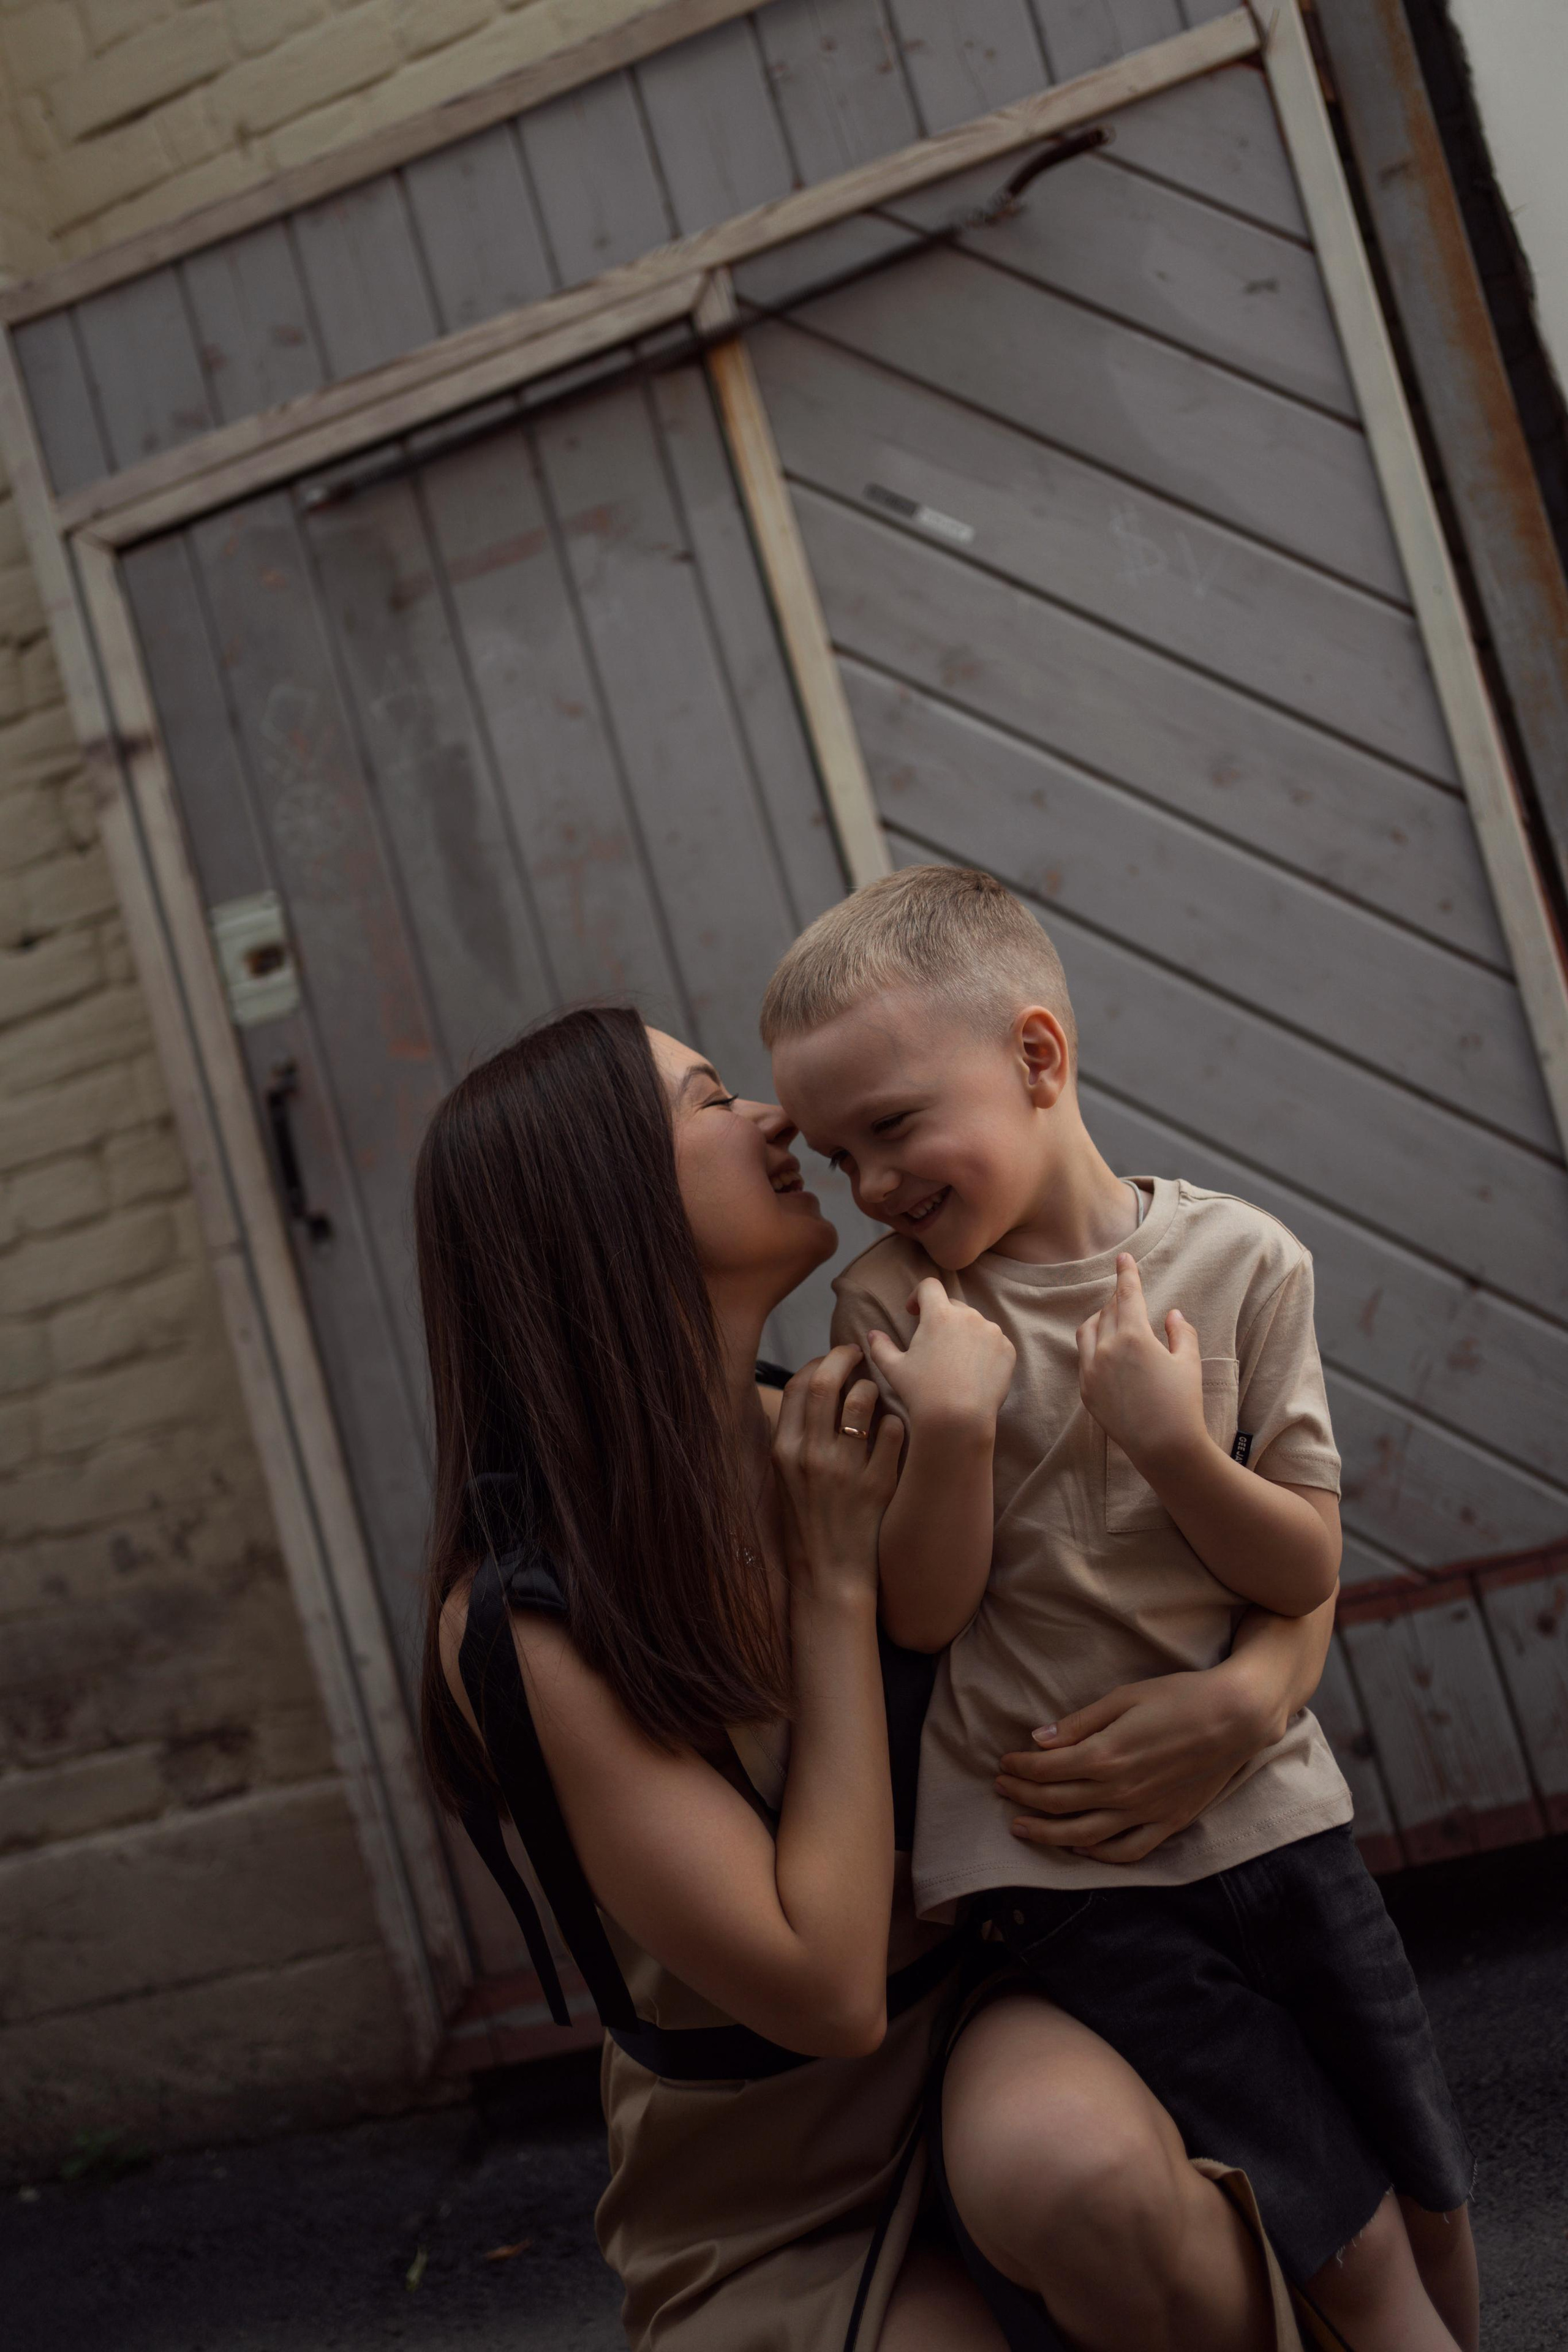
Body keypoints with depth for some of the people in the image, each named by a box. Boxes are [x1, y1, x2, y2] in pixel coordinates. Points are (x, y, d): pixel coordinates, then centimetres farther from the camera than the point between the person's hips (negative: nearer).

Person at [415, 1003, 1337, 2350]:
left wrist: (1251, 1695, -21)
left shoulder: (857, 1437, -7)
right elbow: (826, 1987, -24)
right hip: (780, 2222, -2)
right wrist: (838, 1574, -21)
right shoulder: (522, 1621, -21)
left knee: (1074, 2160, -31)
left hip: (988, 2027, 2)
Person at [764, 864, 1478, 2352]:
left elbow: (1306, 1574, -5)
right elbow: (921, 1613, -8)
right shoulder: (893, 1304, -6)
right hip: (1060, 1865, -2)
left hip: (1266, 1813, 2)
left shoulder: (1236, 1259, -6)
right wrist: (952, 1424, -24)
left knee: (1428, 2202, 15)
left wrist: (1171, 1441, -22)